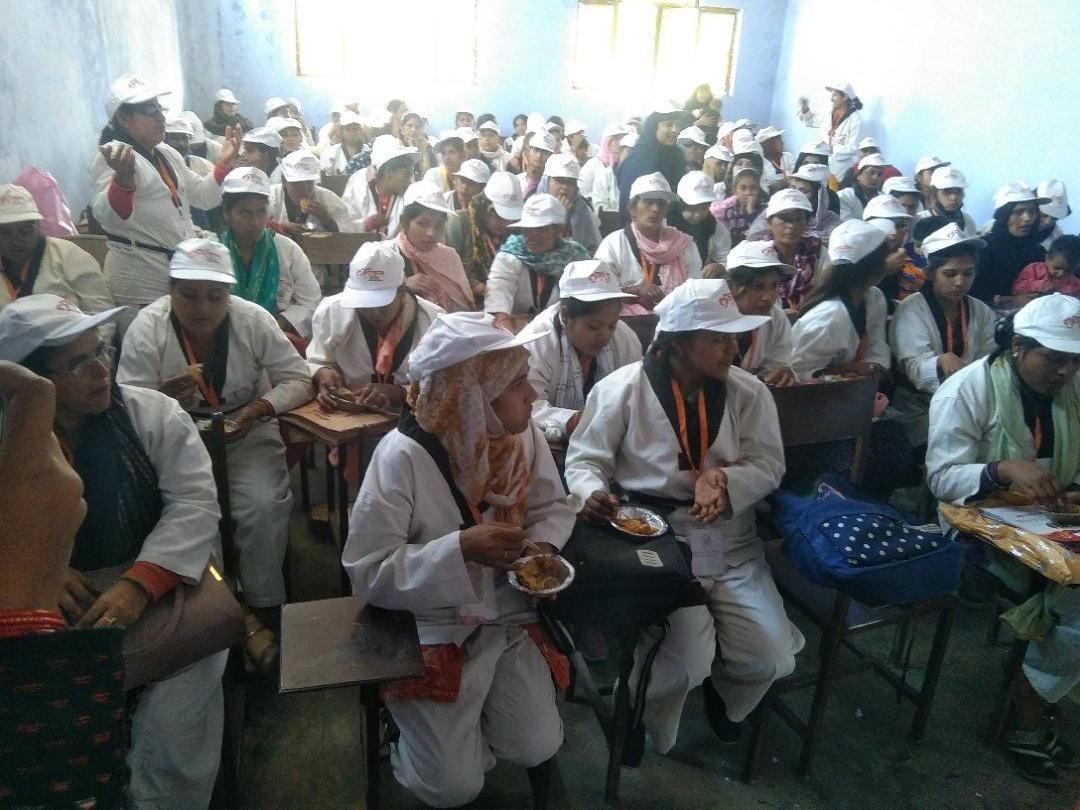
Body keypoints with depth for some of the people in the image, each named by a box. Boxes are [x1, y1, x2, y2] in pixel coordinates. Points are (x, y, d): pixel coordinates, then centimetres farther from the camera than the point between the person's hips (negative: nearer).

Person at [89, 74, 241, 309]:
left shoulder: (167, 153, 15)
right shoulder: (112, 156, -12)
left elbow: (203, 197, 20)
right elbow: (107, 217, -27)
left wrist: (225, 163, 6)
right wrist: (123, 177, -46)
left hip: (184, 268, 8)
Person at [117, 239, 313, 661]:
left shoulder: (253, 319, -10)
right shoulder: (147, 329, -10)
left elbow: (298, 380, -6)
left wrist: (258, 410, -23)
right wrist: (163, 399, -32)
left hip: (246, 432, 0)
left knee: (264, 505, -24)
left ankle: (264, 611, -4)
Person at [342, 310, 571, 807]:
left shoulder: (524, 435, -9)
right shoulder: (402, 455, -26)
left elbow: (552, 506, 6)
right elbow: (368, 572, -23)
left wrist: (542, 546, -16)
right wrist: (461, 550, -34)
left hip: (509, 614, 5)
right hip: (430, 626, -4)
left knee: (537, 749, 3)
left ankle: (466, 714, 32)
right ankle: (418, 718, 29)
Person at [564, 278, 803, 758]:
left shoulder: (748, 392, 1)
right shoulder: (622, 389, -9)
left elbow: (768, 464, 3)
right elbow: (584, 458, -2)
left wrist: (727, 480, -19)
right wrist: (591, 491, -25)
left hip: (730, 539, 4)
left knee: (771, 658, -5)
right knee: (689, 655, -21)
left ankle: (721, 694, 33)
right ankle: (642, 715, 17)